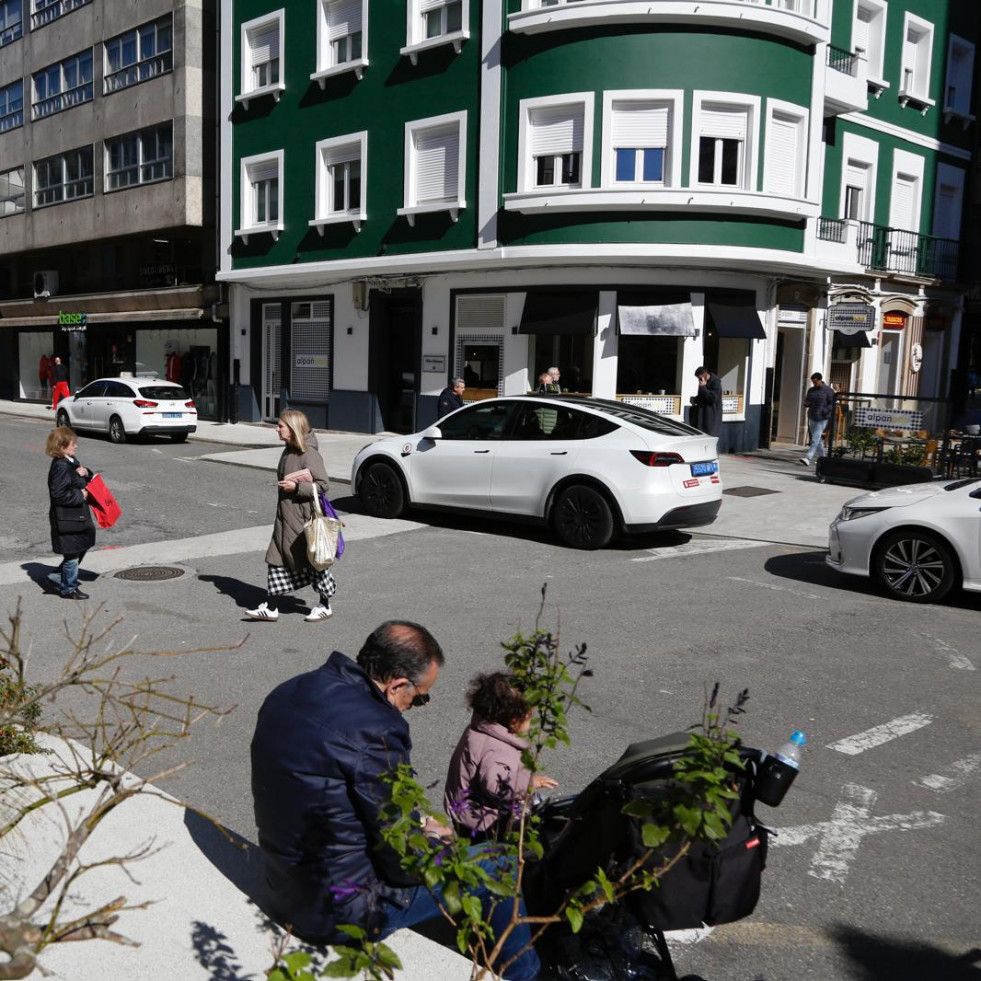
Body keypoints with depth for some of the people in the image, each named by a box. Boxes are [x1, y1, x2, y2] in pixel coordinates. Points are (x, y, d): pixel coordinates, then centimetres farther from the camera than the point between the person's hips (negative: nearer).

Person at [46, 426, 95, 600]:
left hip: (77, 515, 10)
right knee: (71, 554, 2)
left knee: (81, 548, 21)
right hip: (66, 518, -10)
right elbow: (58, 494, -26)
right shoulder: (60, 467, -21)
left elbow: (83, 481, 20)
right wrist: (79, 496, -18)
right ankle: (69, 589, 17)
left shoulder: (71, 461, 9)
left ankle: (59, 577, 32)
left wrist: (85, 473, -2)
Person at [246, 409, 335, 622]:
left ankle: (324, 606, 20)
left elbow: (323, 484, -21)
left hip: (303, 518, -9)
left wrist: (296, 487, -24)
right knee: (276, 558, 8)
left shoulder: (308, 454, -18)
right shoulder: (289, 451, 9)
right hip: (285, 516, 9)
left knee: (312, 560, 4)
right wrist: (284, 484, 10)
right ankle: (271, 608, 13)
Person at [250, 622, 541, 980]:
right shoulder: (374, 730, -29)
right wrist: (439, 843, 1)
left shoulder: (285, 694, -1)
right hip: (343, 912, -9)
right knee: (503, 866, 6)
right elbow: (406, 864, -21)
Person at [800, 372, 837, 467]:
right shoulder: (811, 390, 12)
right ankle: (822, 458, 25)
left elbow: (832, 403, -7)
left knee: (815, 438, -14)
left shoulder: (828, 390, -5)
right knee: (817, 439, 13)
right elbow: (807, 402, 22)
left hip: (822, 419, -7)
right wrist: (806, 403, -2)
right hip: (812, 418, 7)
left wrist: (825, 411, -21)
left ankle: (808, 458, -23)